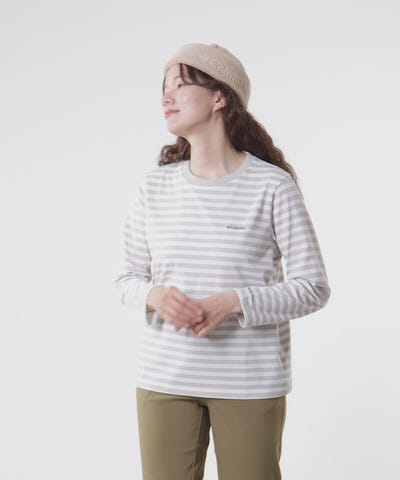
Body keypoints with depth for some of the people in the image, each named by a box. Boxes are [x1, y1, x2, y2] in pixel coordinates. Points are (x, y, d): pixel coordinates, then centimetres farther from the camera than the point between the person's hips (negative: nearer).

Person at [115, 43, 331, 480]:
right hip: (164, 377, 3)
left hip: (250, 382, -3)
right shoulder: (155, 186, 4)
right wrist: (155, 296, -13)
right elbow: (127, 278, 10)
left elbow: (312, 288, -7)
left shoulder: (272, 186, -7)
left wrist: (234, 302, -20)